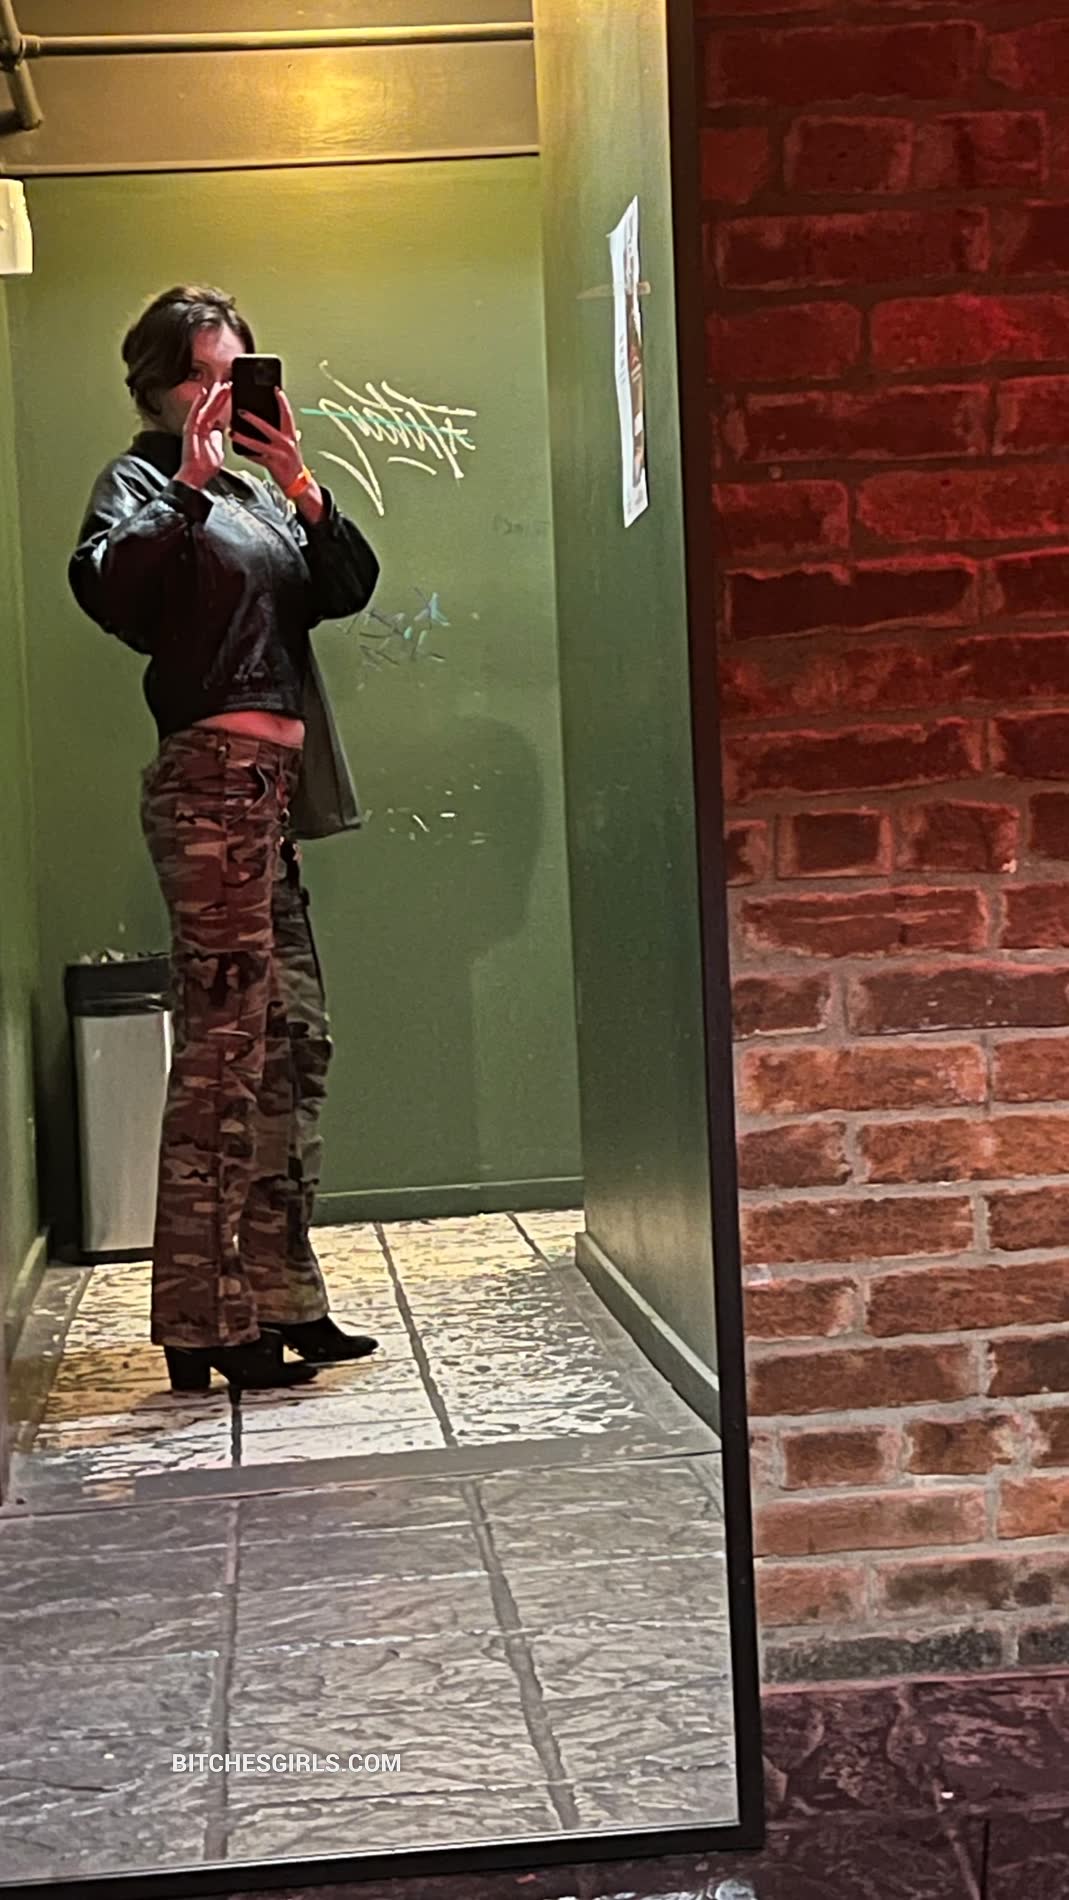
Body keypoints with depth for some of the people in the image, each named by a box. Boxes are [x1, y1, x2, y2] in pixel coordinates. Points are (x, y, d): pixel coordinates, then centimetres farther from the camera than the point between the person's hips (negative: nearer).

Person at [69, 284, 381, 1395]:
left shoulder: (258, 491, 23)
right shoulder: (143, 480, 1)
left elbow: (348, 590, 10)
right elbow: (108, 589, -19)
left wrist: (304, 493, -3)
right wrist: (190, 489, -21)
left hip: (270, 783, 9)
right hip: (212, 774, -8)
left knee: (294, 1040, 9)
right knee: (224, 1046, -11)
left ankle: (277, 1299, 16)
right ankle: (201, 1325, -7)